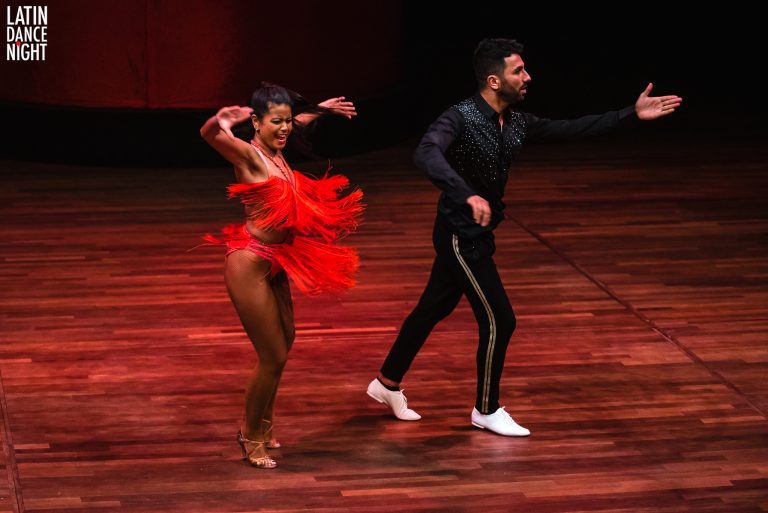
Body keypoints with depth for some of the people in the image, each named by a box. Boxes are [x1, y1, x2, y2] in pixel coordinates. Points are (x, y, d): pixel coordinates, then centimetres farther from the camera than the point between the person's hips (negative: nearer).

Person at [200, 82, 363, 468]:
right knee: (273, 357, -2)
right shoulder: (247, 154, -18)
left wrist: (321, 109, 31)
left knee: (284, 343, 23)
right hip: (250, 266, -9)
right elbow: (208, 135, -40)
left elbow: (294, 123, 29)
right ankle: (252, 439, 18)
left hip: (275, 263, 9)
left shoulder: (276, 150, 4)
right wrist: (219, 122, -60)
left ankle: (260, 424, 42)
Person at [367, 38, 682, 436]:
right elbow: (426, 154, -41)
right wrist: (467, 196, -54)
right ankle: (486, 411, 13)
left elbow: (570, 130, 8)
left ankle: (388, 383, 37)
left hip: (476, 232, 8)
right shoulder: (461, 118, -24)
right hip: (461, 234, -8)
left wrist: (630, 114, 4)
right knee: (499, 320, -5)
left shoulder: (515, 122, 1)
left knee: (434, 308, 20)